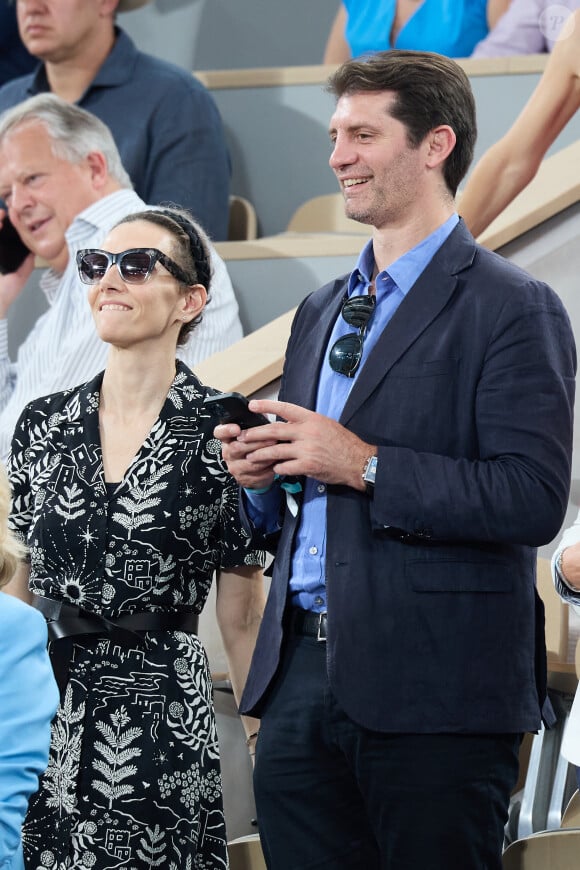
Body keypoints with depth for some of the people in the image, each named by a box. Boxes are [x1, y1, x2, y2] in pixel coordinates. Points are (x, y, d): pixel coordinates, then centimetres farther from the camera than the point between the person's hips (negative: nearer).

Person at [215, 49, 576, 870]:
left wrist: (366, 465, -18)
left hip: (432, 693, -7)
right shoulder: (321, 311, 20)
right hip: (302, 678, 7)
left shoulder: (513, 309, -5)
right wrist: (261, 478, 3)